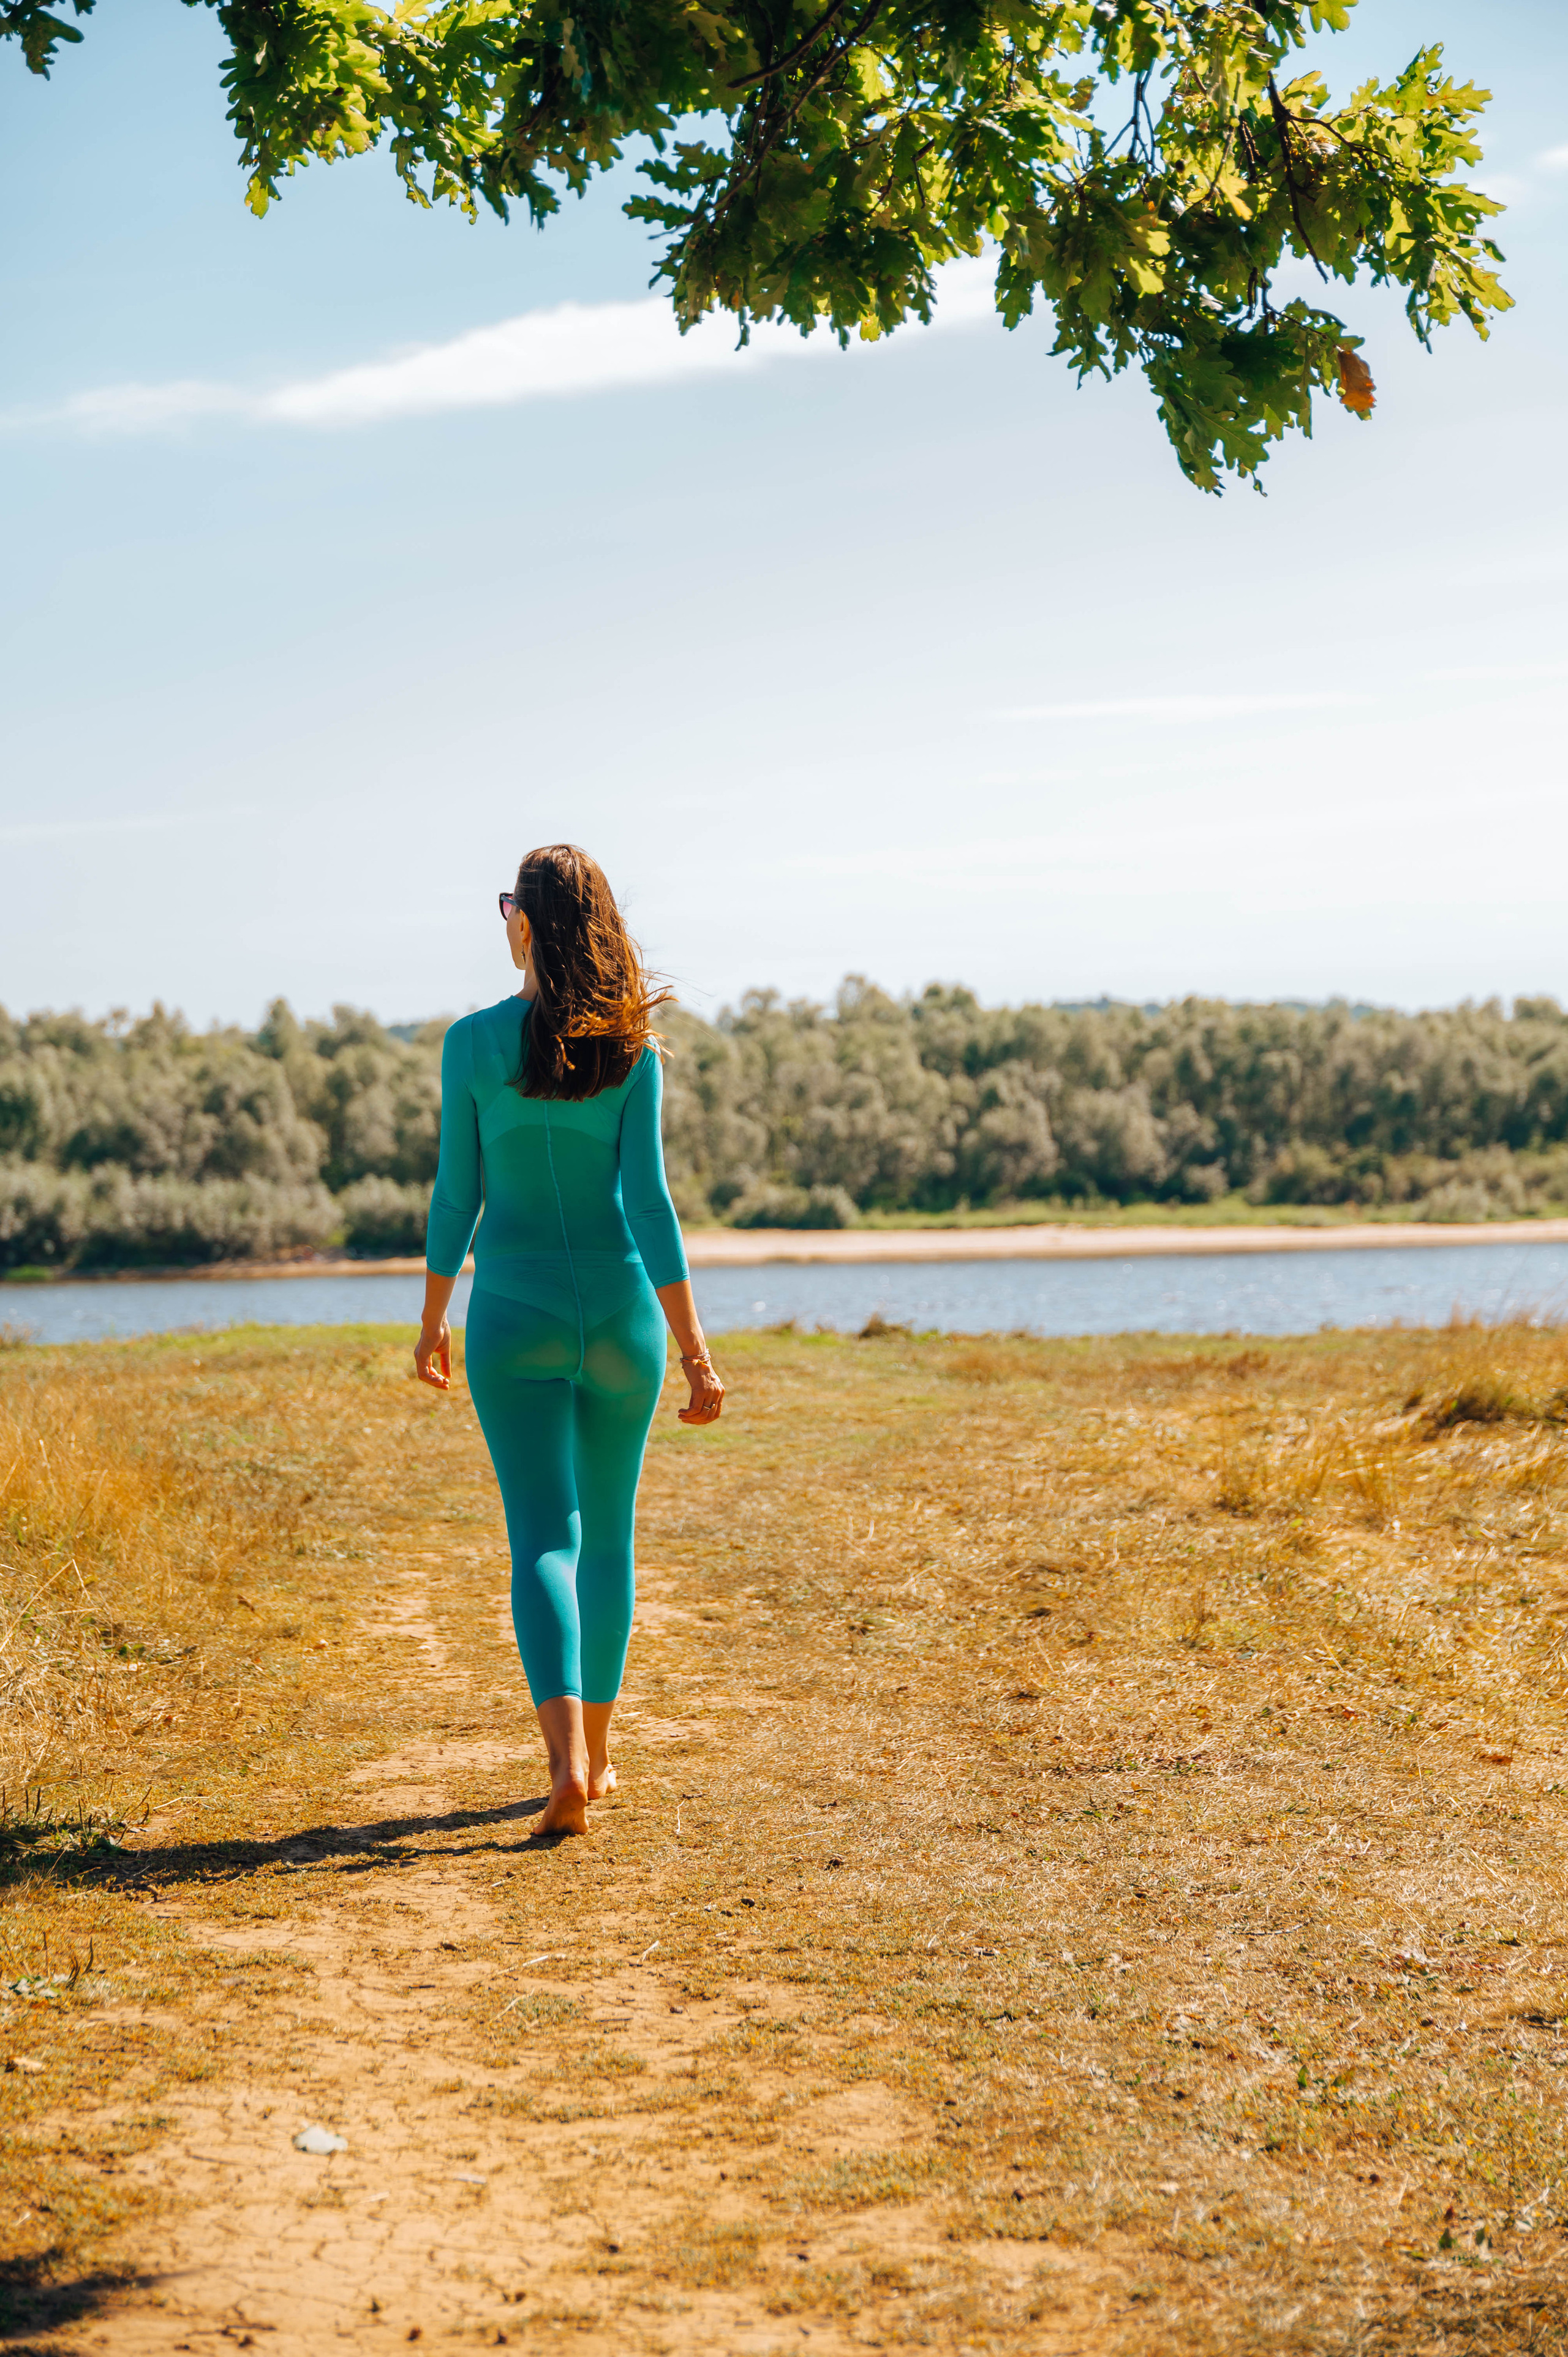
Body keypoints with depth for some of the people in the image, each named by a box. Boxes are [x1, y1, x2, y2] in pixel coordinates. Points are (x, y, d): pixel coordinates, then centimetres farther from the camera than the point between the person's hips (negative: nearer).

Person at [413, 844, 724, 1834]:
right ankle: (597, 1750, 27)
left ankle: (568, 1759, -22)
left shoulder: (474, 1042, -5)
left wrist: (434, 1321, 12)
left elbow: (456, 1195, -1)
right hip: (621, 1309, 2)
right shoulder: (632, 1048, -5)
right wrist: (692, 1344, -8)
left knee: (545, 1539, -3)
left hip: (516, 1313, -1)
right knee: (609, 1532, 17)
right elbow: (648, 1197, -10)